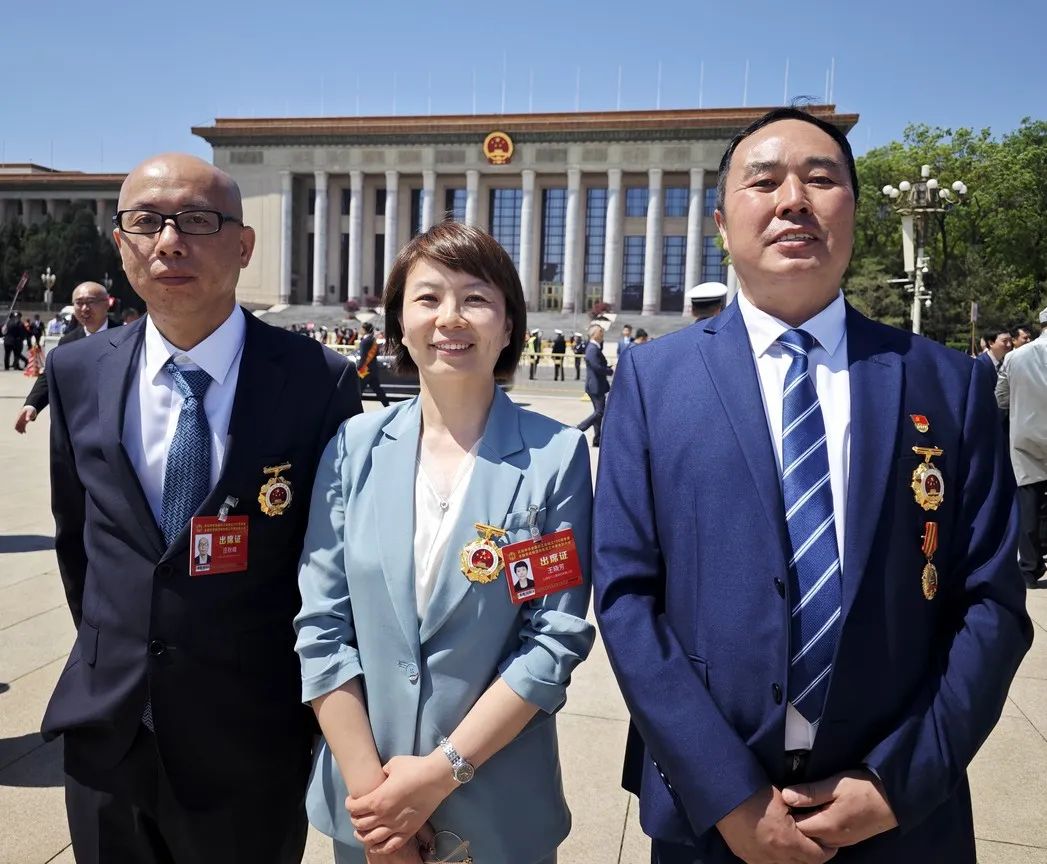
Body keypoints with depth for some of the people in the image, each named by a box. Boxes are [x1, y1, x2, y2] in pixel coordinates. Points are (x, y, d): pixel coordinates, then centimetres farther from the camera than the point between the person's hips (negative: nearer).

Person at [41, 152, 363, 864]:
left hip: (252, 745, -3)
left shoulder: (320, 381, -15)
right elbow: (75, 532, 10)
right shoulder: (78, 373, -2)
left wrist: (310, 698, 2)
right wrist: (112, 652, 14)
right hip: (105, 733, 4)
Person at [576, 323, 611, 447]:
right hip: (595, 386, -10)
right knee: (600, 412, -7)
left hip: (597, 385, 10)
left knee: (599, 412, 13)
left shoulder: (594, 347, 13)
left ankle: (597, 439, 18)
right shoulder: (592, 349, -19)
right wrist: (610, 371, -11)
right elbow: (597, 367, -26)